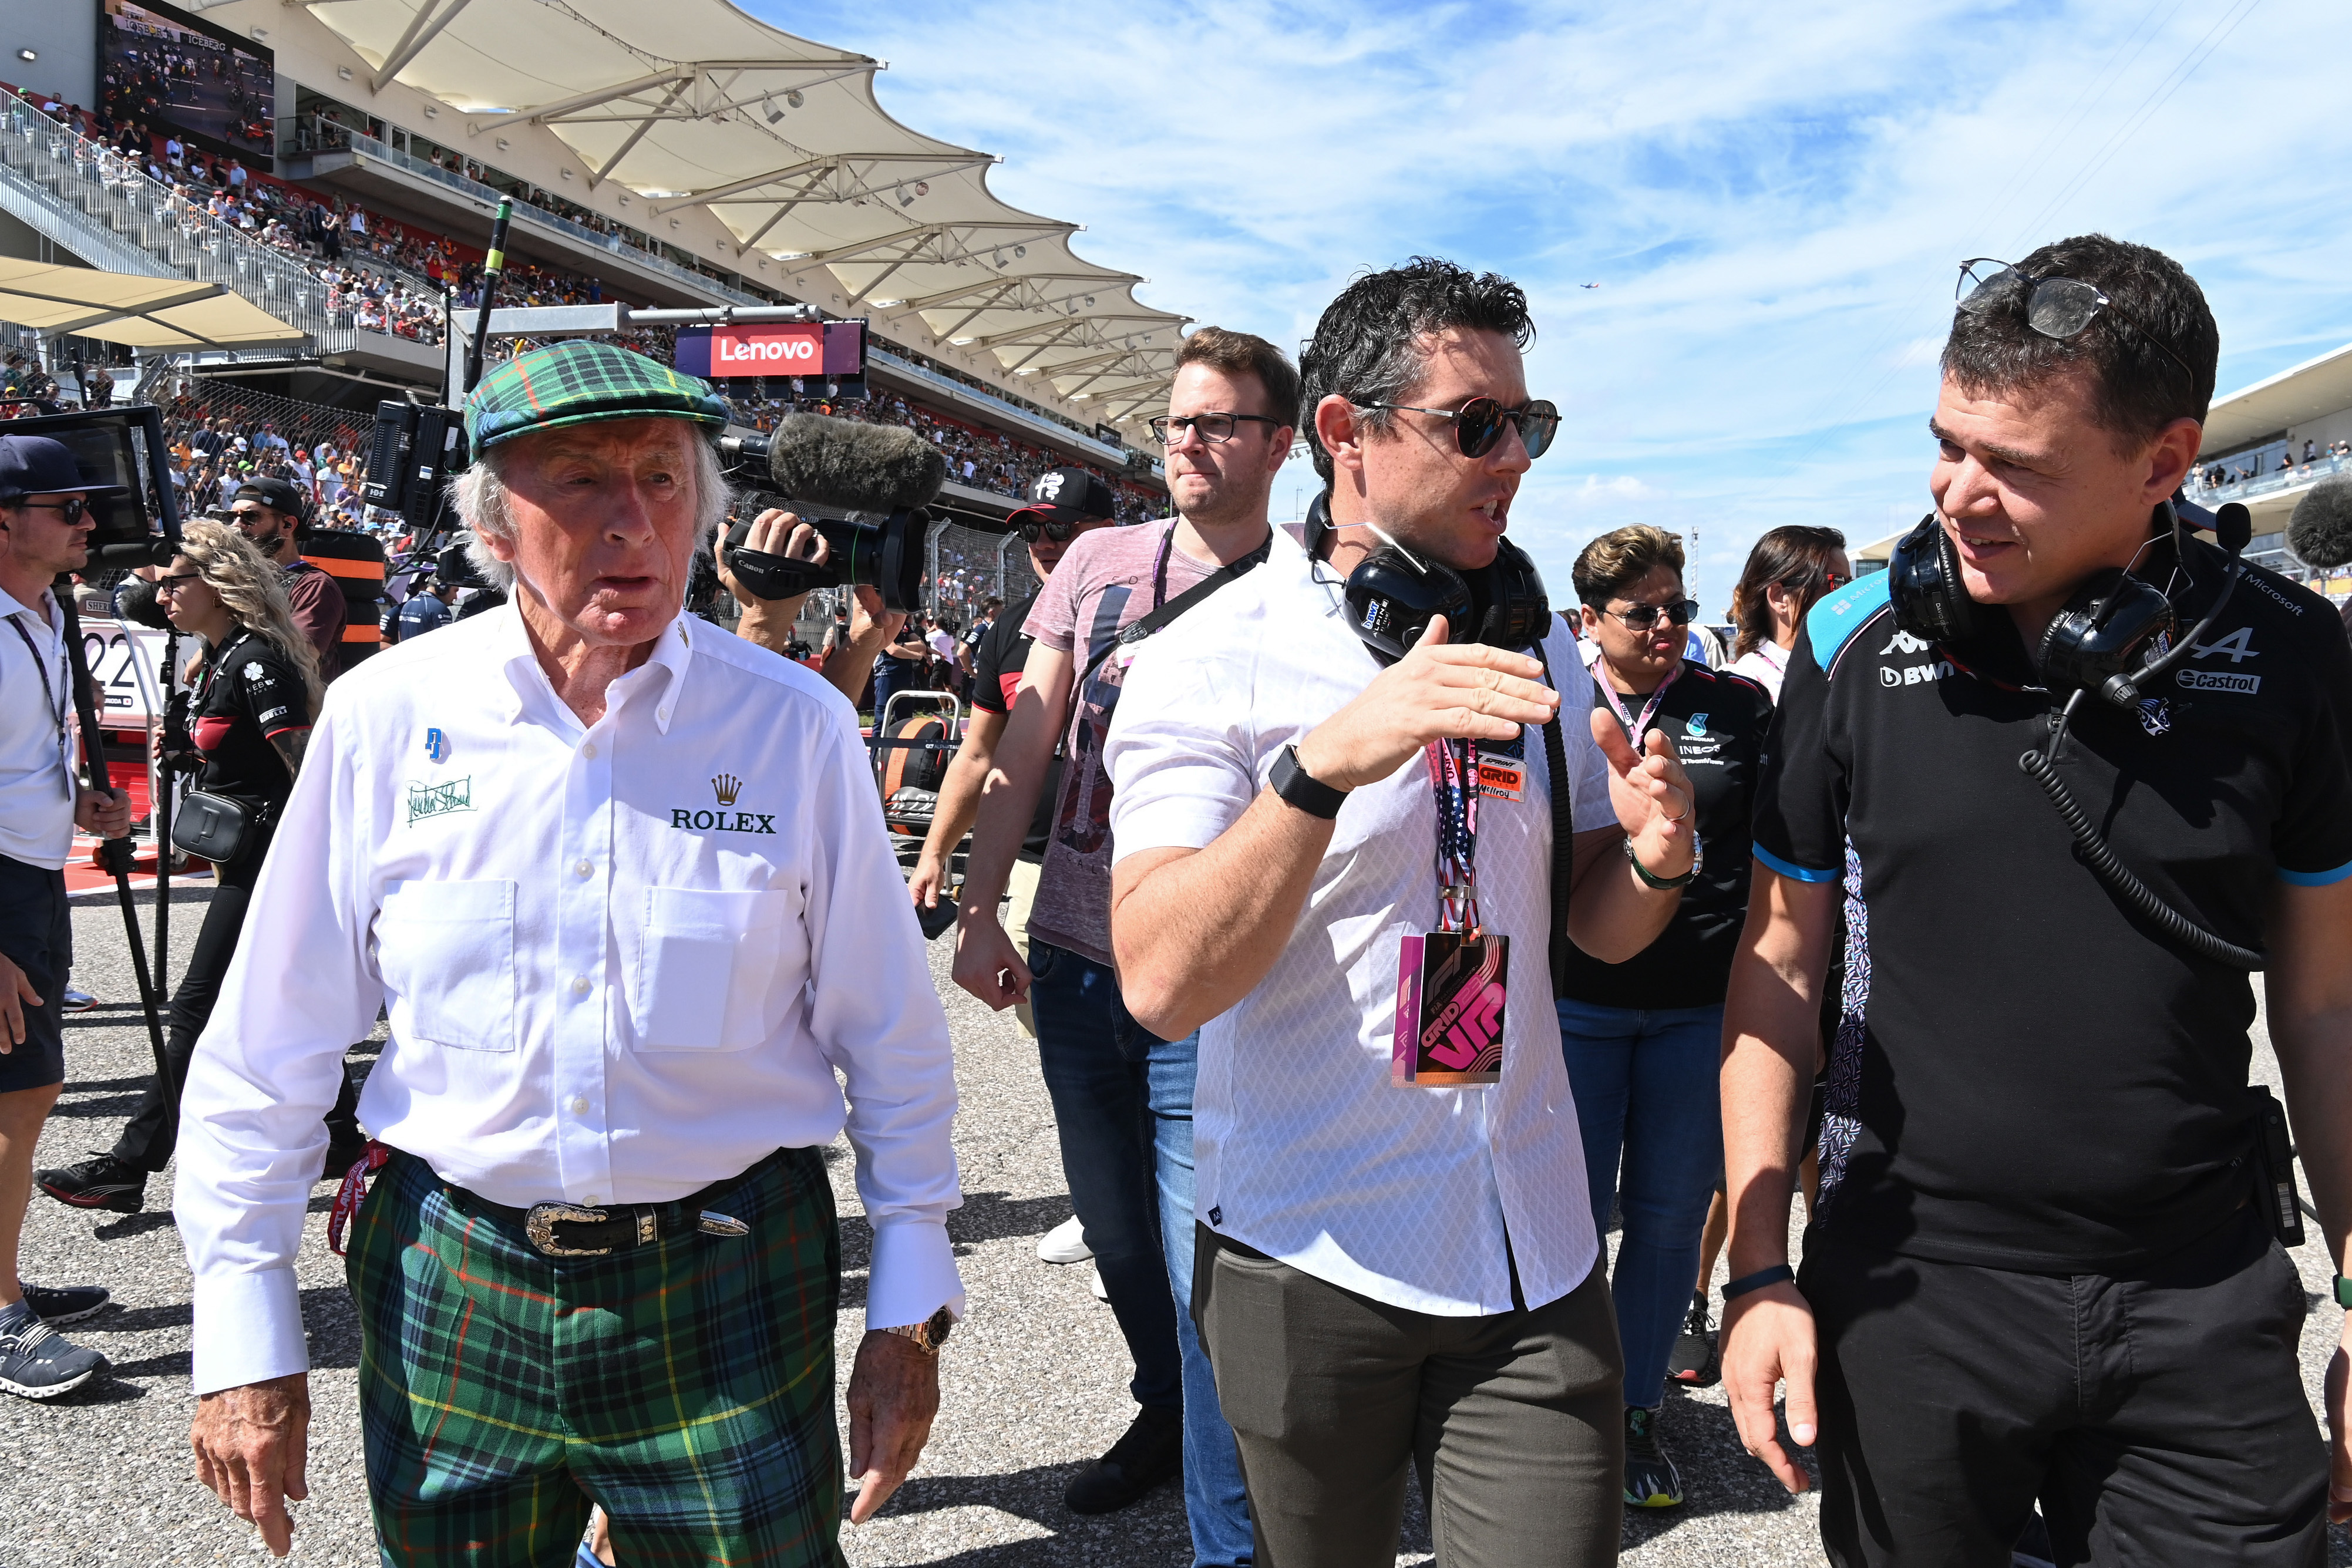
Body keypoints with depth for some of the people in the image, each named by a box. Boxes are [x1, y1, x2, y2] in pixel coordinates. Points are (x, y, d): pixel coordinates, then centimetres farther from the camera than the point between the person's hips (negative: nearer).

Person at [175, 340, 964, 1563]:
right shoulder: (387, 714, -5)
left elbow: (891, 1042, -1)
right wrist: (244, 1336, 3)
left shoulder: (796, 725, -7)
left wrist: (909, 1313, 0)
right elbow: (269, 1049, 2)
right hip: (448, 1289, 2)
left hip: (731, 1294, -1)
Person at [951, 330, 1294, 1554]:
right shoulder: (1099, 560, 7)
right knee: (1114, 1227, 20)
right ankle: (1164, 1415, 45)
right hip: (1071, 956, 5)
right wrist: (979, 911, 4)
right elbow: (1026, 745, 8)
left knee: (1202, 1271, -1)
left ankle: (1226, 1539, 16)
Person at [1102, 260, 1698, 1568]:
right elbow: (1163, 985, -23)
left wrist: (1656, 859, -11)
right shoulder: (1212, 661, -11)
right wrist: (1326, 762, -34)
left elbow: (1597, 929, 12)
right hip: (1307, 1262, -3)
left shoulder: (1538, 645, 7)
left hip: (1537, 1259, 4)